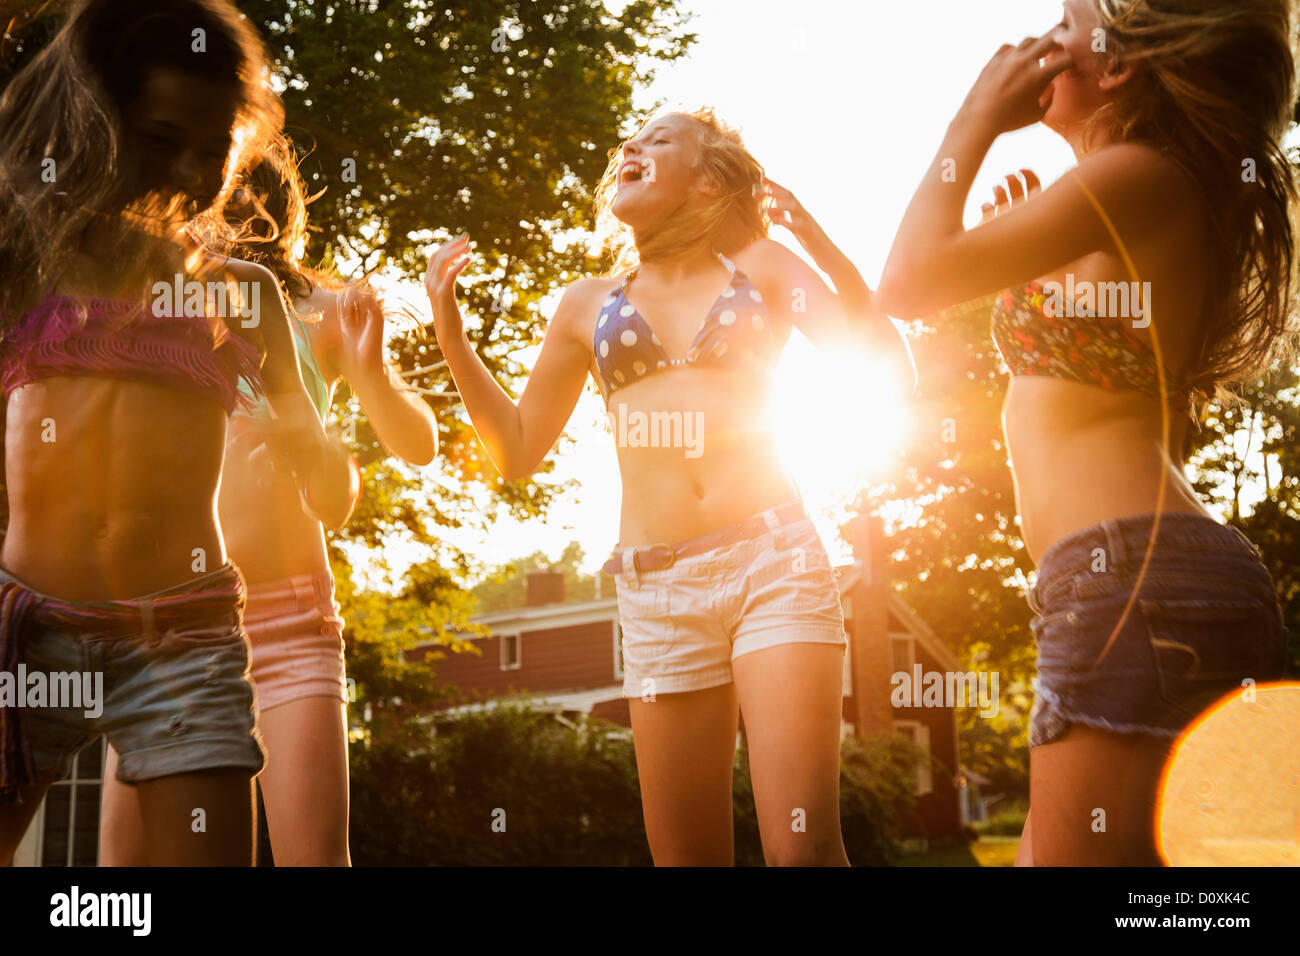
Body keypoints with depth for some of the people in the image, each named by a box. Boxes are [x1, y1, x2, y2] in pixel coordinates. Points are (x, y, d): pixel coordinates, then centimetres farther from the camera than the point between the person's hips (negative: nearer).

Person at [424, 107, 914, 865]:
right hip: (659, 591, 3)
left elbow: (888, 369, 3)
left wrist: (821, 245, -9)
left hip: (774, 559, -2)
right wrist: (451, 332, 10)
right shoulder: (591, 304, 16)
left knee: (805, 845, -15)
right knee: (688, 854, 2)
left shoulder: (759, 268, 10)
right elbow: (518, 450, 19)